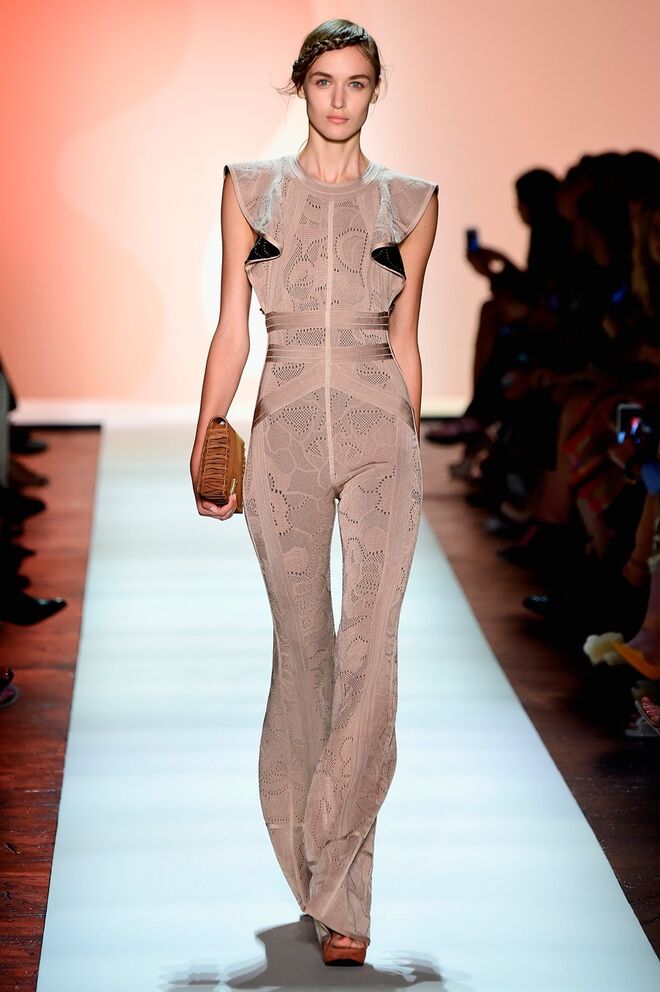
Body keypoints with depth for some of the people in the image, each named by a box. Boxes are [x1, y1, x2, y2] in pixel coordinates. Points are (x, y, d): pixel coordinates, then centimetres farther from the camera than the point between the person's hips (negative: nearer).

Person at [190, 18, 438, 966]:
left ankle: (337, 885, -7)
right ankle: (318, 872, 22)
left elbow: (403, 341, 12)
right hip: (285, 434, 1)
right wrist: (205, 448, 1)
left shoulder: (410, 202, 7)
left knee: (369, 649, -10)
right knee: (301, 644, 6)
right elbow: (231, 328, 6)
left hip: (380, 435, 0)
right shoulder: (251, 187, 7)